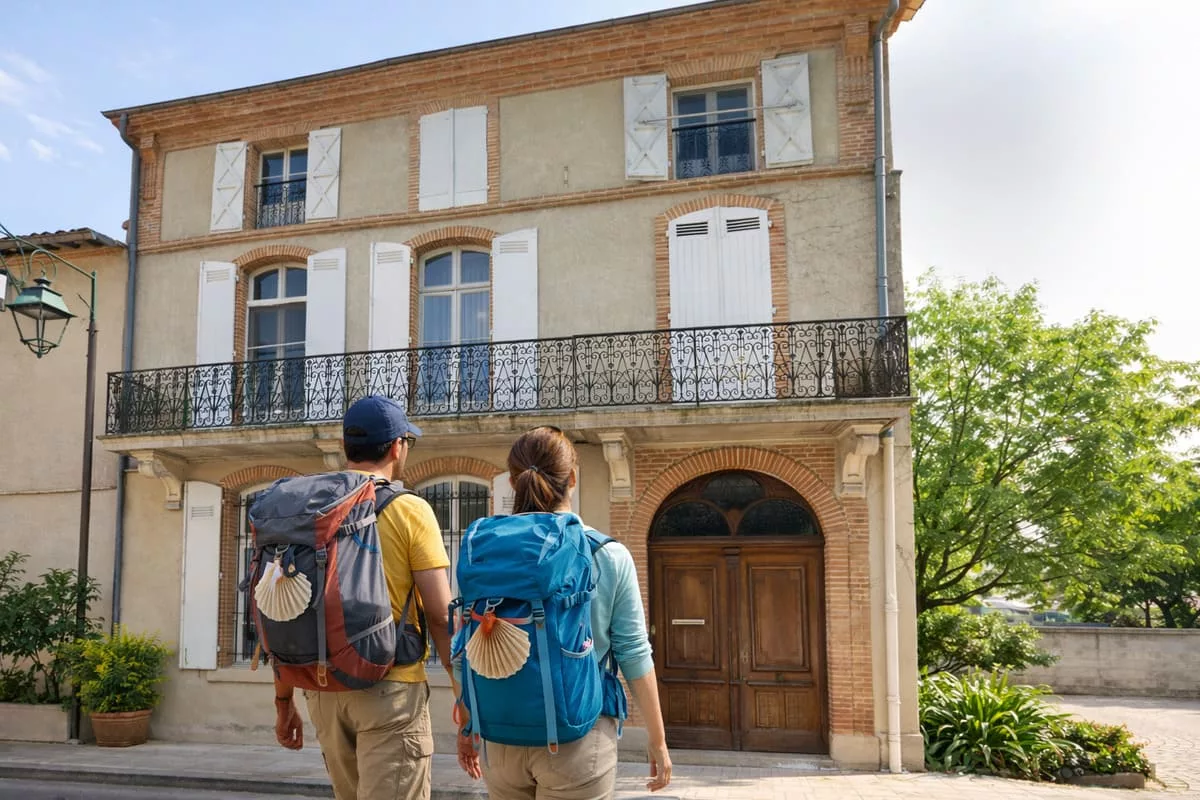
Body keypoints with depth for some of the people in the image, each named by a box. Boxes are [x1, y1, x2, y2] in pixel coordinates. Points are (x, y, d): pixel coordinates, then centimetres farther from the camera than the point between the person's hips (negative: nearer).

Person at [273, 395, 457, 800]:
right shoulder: (410, 511, -9)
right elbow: (441, 616, -11)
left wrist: (283, 699, 17)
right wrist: (466, 694, -1)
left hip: (324, 690, 6)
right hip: (390, 689, -6)